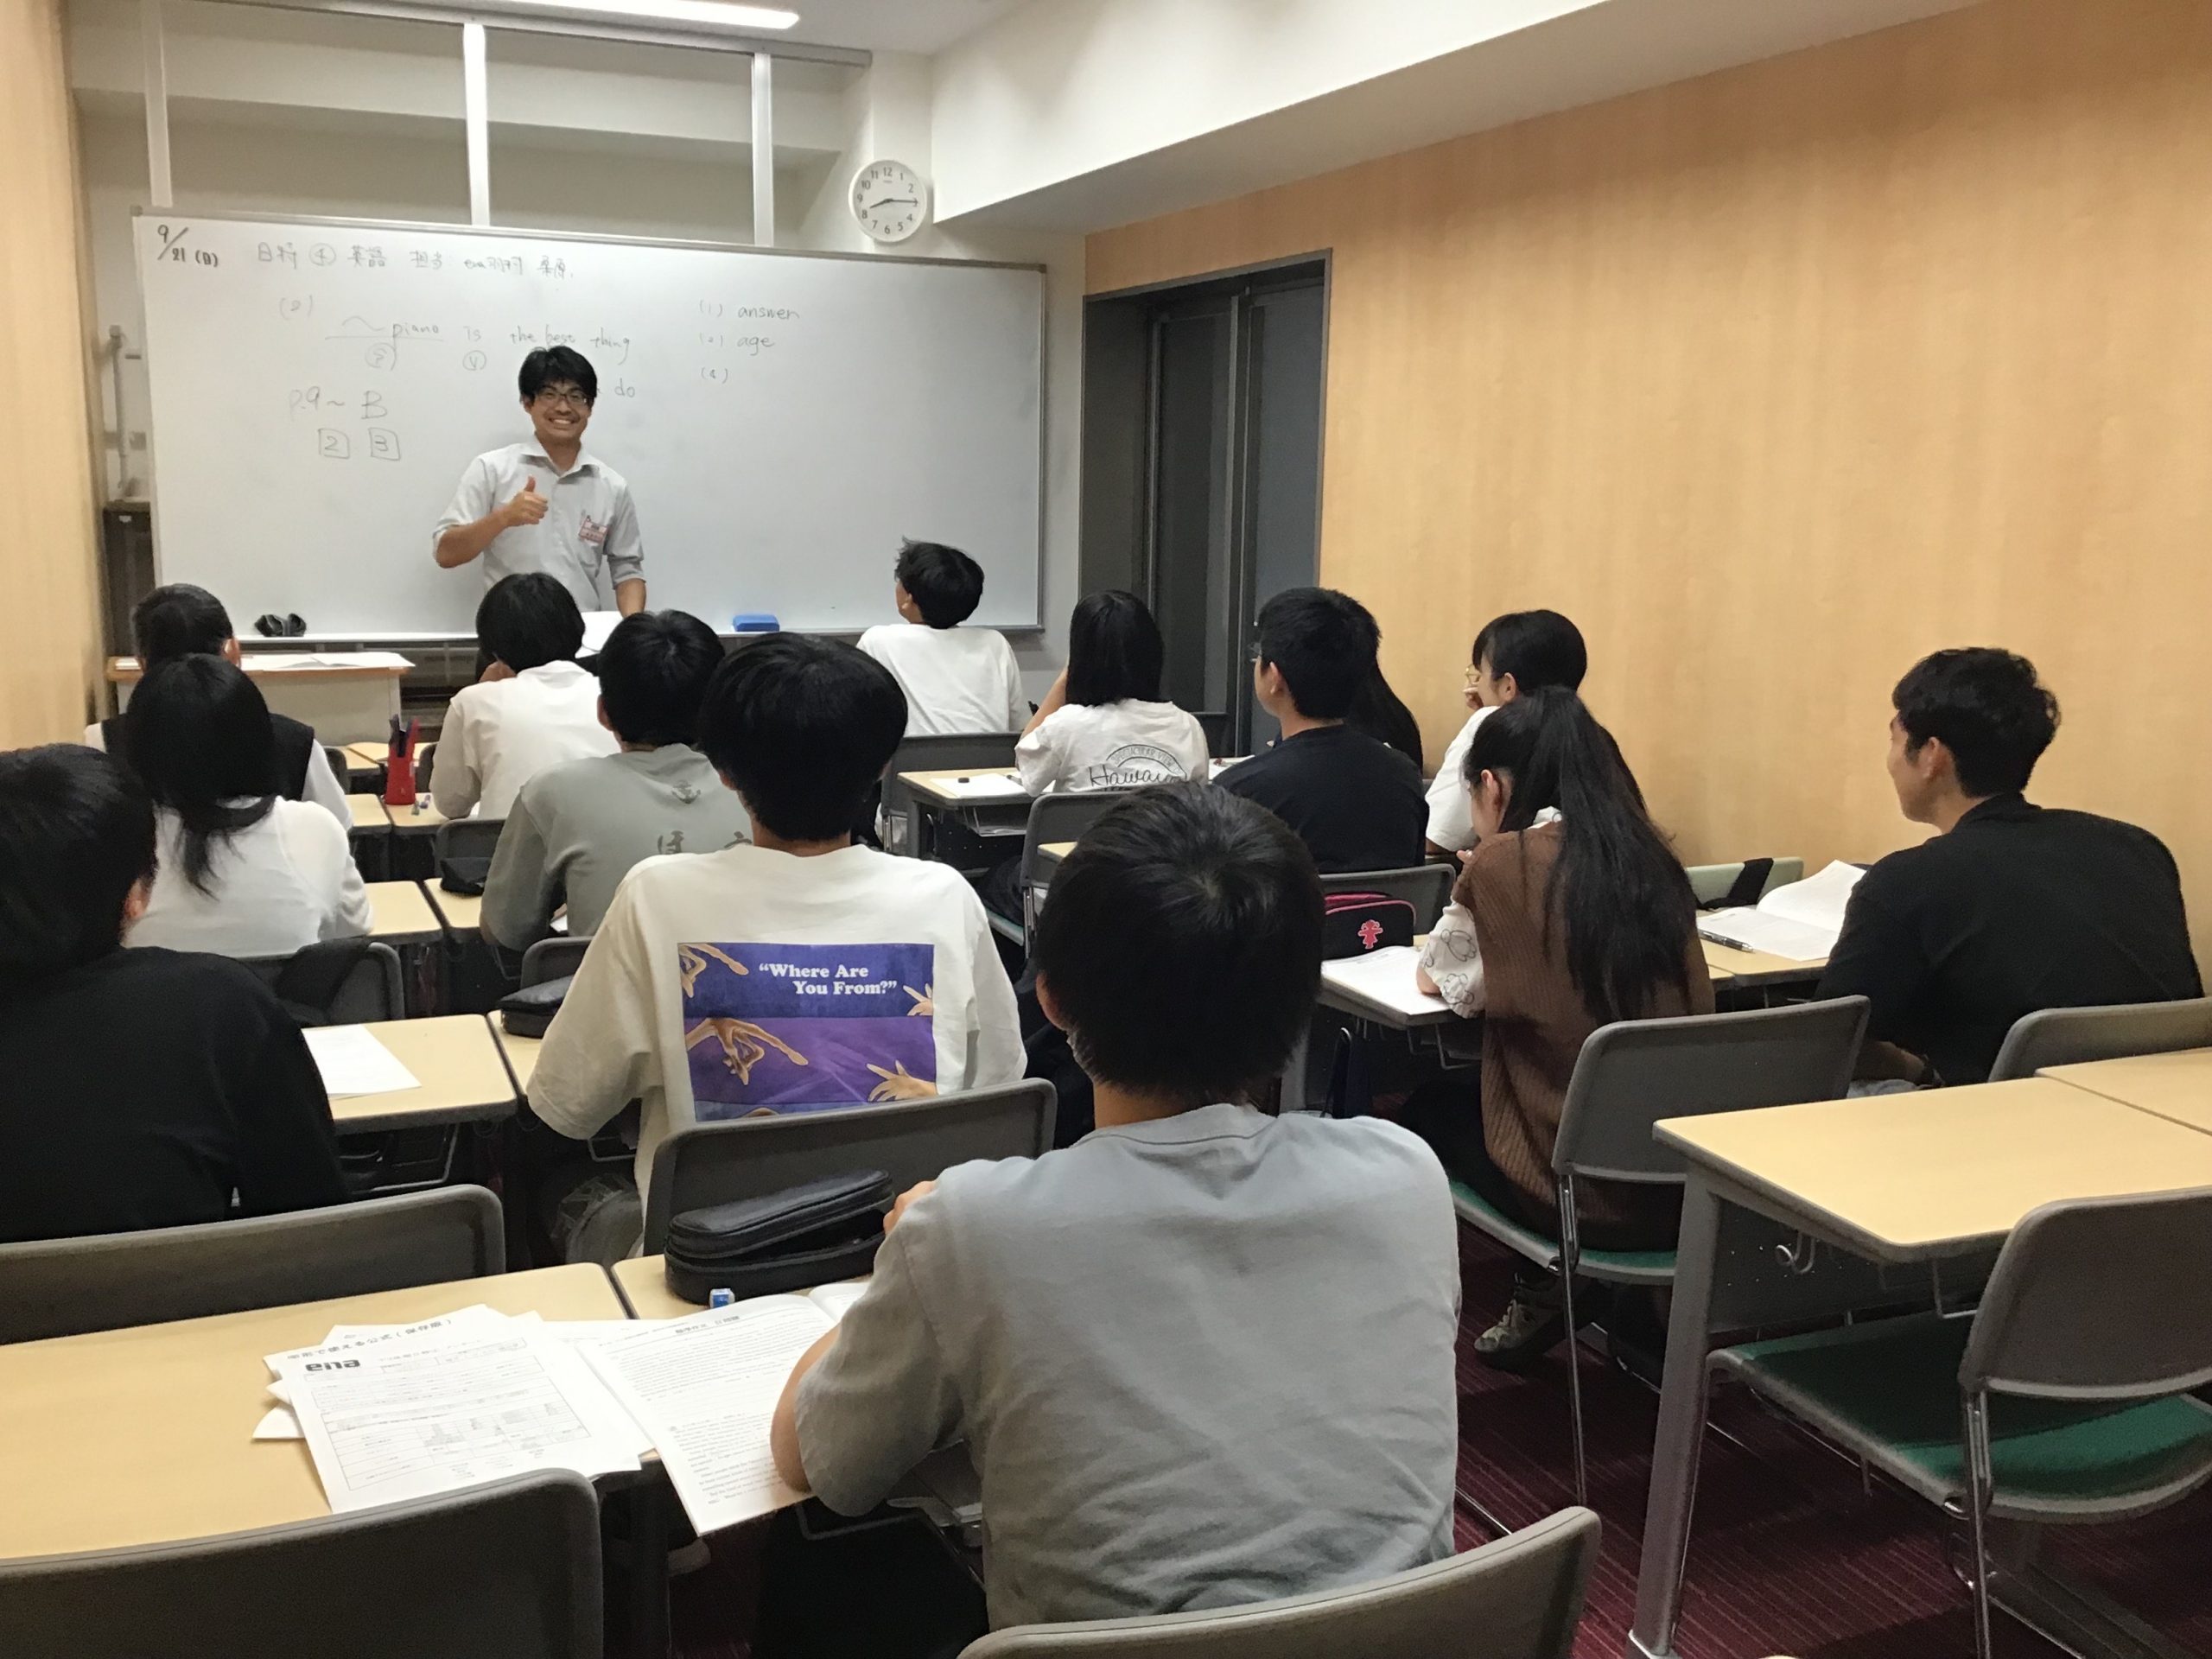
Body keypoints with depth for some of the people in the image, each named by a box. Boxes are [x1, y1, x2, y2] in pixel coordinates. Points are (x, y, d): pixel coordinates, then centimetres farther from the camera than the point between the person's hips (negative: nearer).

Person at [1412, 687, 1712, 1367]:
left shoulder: (1502, 864, -11)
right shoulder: (1651, 858, 6)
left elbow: (1440, 978, 5)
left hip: (1581, 1186, -6)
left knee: (1428, 1111, 25)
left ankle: (1547, 1293, 26)